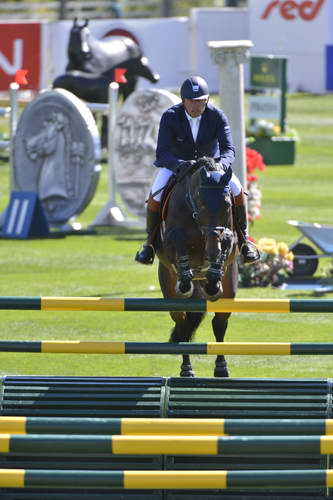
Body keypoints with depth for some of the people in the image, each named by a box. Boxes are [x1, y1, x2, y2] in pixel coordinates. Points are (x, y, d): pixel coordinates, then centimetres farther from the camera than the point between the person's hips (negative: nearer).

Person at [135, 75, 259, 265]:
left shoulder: (218, 116, -21)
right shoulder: (170, 117, -25)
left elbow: (229, 149, -27)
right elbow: (162, 153, -30)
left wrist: (221, 164, -51)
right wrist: (180, 165, -51)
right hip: (175, 162, -1)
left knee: (236, 190, -23)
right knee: (156, 195, -28)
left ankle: (243, 239, -3)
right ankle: (150, 242, -6)